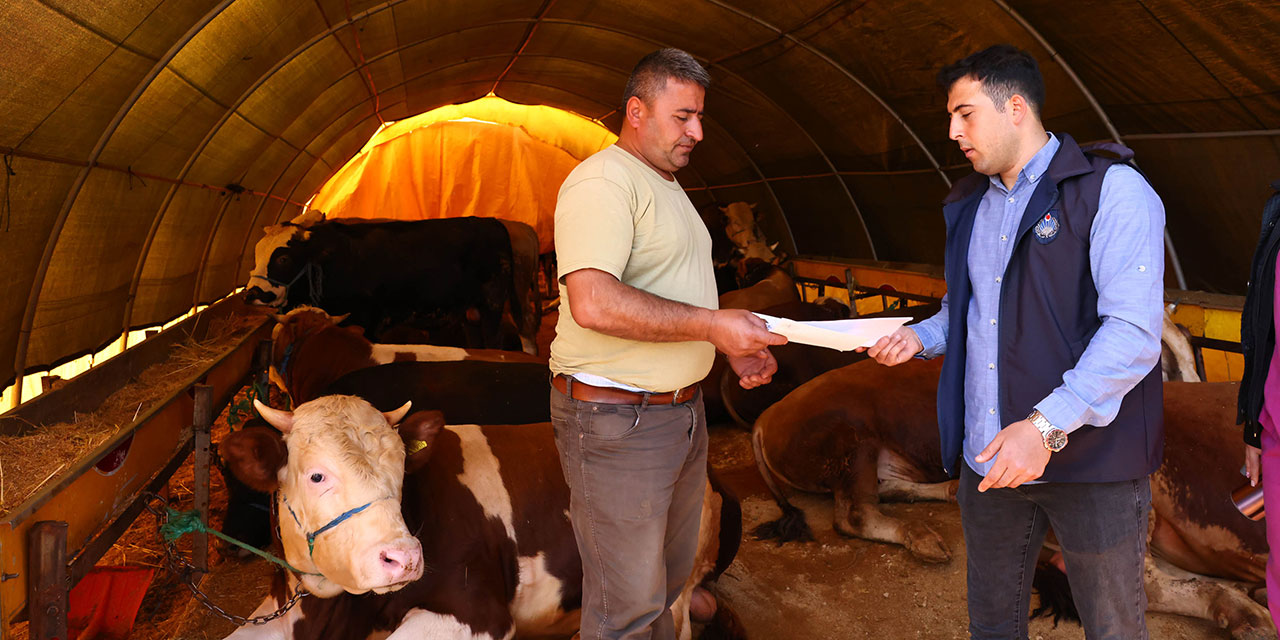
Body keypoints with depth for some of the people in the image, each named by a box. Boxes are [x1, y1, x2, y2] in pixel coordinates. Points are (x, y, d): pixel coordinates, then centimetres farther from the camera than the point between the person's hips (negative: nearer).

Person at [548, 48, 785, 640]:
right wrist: (712, 324, -27)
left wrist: (735, 347, 10)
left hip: (681, 408, 10)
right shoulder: (603, 181, -17)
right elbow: (593, 303, -31)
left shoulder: (667, 186, 17)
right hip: (614, 419, -10)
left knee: (668, 574, 22)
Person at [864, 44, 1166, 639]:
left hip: (1091, 459, -6)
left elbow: (1134, 332, -20)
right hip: (988, 458, 7)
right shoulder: (970, 206, 14)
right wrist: (919, 336, 4)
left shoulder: (1112, 190, -10)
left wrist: (1046, 424, -27)